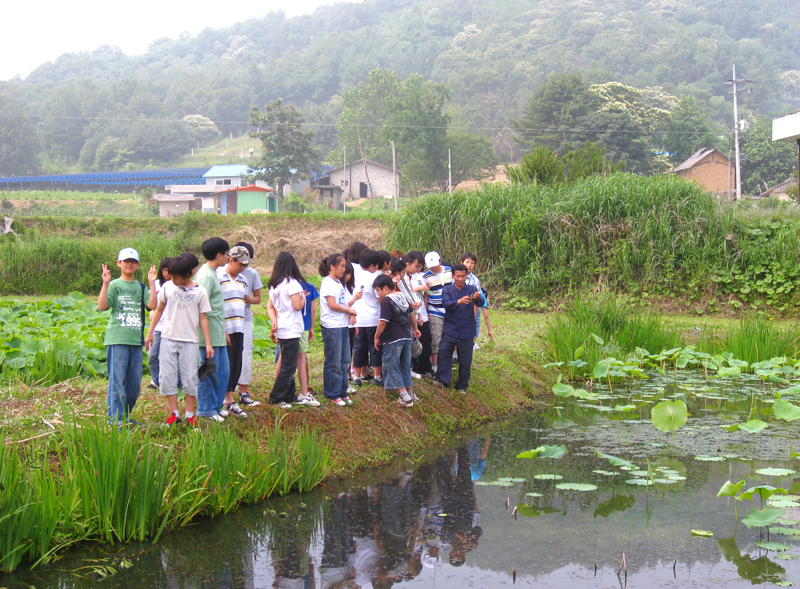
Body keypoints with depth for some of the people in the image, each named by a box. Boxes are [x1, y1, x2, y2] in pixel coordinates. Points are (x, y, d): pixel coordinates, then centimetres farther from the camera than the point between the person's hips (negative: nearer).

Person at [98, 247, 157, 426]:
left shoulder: (141, 287, 14)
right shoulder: (114, 285, 2)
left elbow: (152, 305, -2)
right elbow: (102, 306, -12)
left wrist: (152, 284, -5)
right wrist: (105, 284, -18)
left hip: (136, 340, 5)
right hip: (117, 339, -5)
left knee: (135, 383, 9)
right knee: (117, 381, -6)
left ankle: (126, 415, 21)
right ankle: (114, 418, -2)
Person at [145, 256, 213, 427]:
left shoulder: (199, 291, -1)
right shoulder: (168, 287, 3)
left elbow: (203, 318, 2)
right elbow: (159, 310, 13)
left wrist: (208, 343, -1)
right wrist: (150, 332, 12)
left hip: (189, 341, -2)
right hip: (168, 339, 2)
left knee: (190, 378, 1)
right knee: (167, 376, 1)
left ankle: (190, 414, 11)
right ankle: (174, 413, 9)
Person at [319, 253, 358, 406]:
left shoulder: (338, 283, 17)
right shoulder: (328, 282, -12)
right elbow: (332, 305, -19)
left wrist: (350, 313, 0)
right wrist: (349, 310, -7)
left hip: (342, 326, 9)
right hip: (332, 327, -9)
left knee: (344, 361, 12)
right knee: (334, 363, -2)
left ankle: (342, 392, 21)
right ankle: (332, 394, 6)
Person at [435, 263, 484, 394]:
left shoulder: (472, 290, 4)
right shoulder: (447, 290, 4)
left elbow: (480, 303, -15)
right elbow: (446, 304, -15)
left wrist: (478, 298, -40)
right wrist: (459, 301, -35)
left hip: (466, 332, 0)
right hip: (450, 330, 0)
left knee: (465, 361, 5)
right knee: (443, 354, -7)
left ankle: (462, 386, 17)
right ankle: (442, 381, 5)